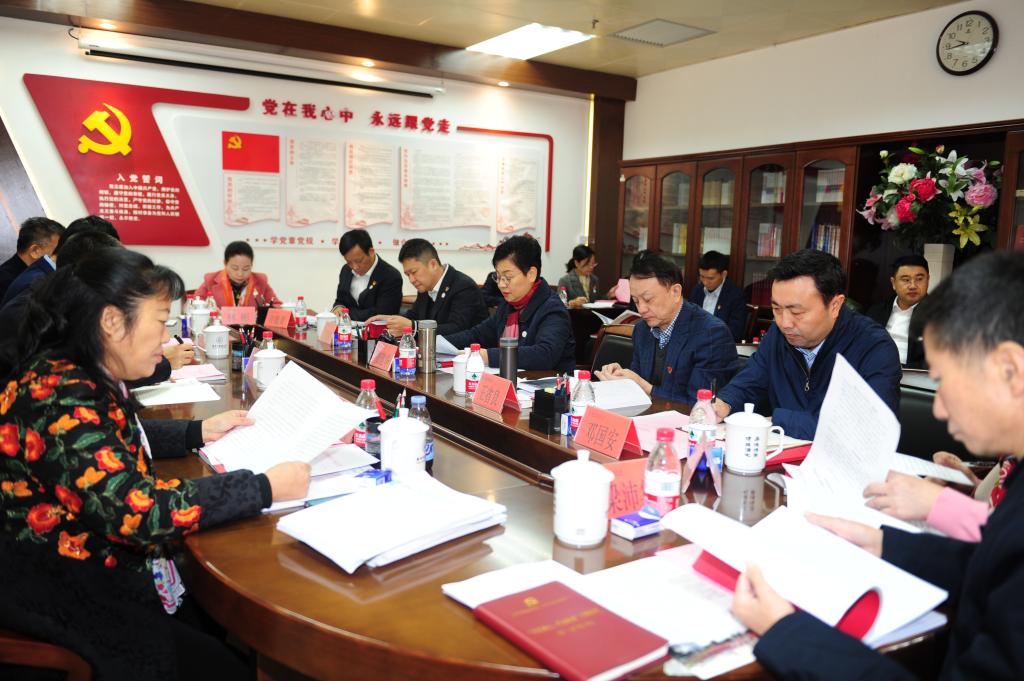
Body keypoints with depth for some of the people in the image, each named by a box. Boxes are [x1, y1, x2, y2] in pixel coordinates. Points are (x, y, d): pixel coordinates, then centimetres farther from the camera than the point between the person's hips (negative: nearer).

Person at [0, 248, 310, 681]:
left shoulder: (79, 376, 0)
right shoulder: (59, 395, -29)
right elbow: (137, 511, -35)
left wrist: (198, 432, 8)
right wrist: (265, 487, -29)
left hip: (96, 564, 9)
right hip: (68, 599, -9)